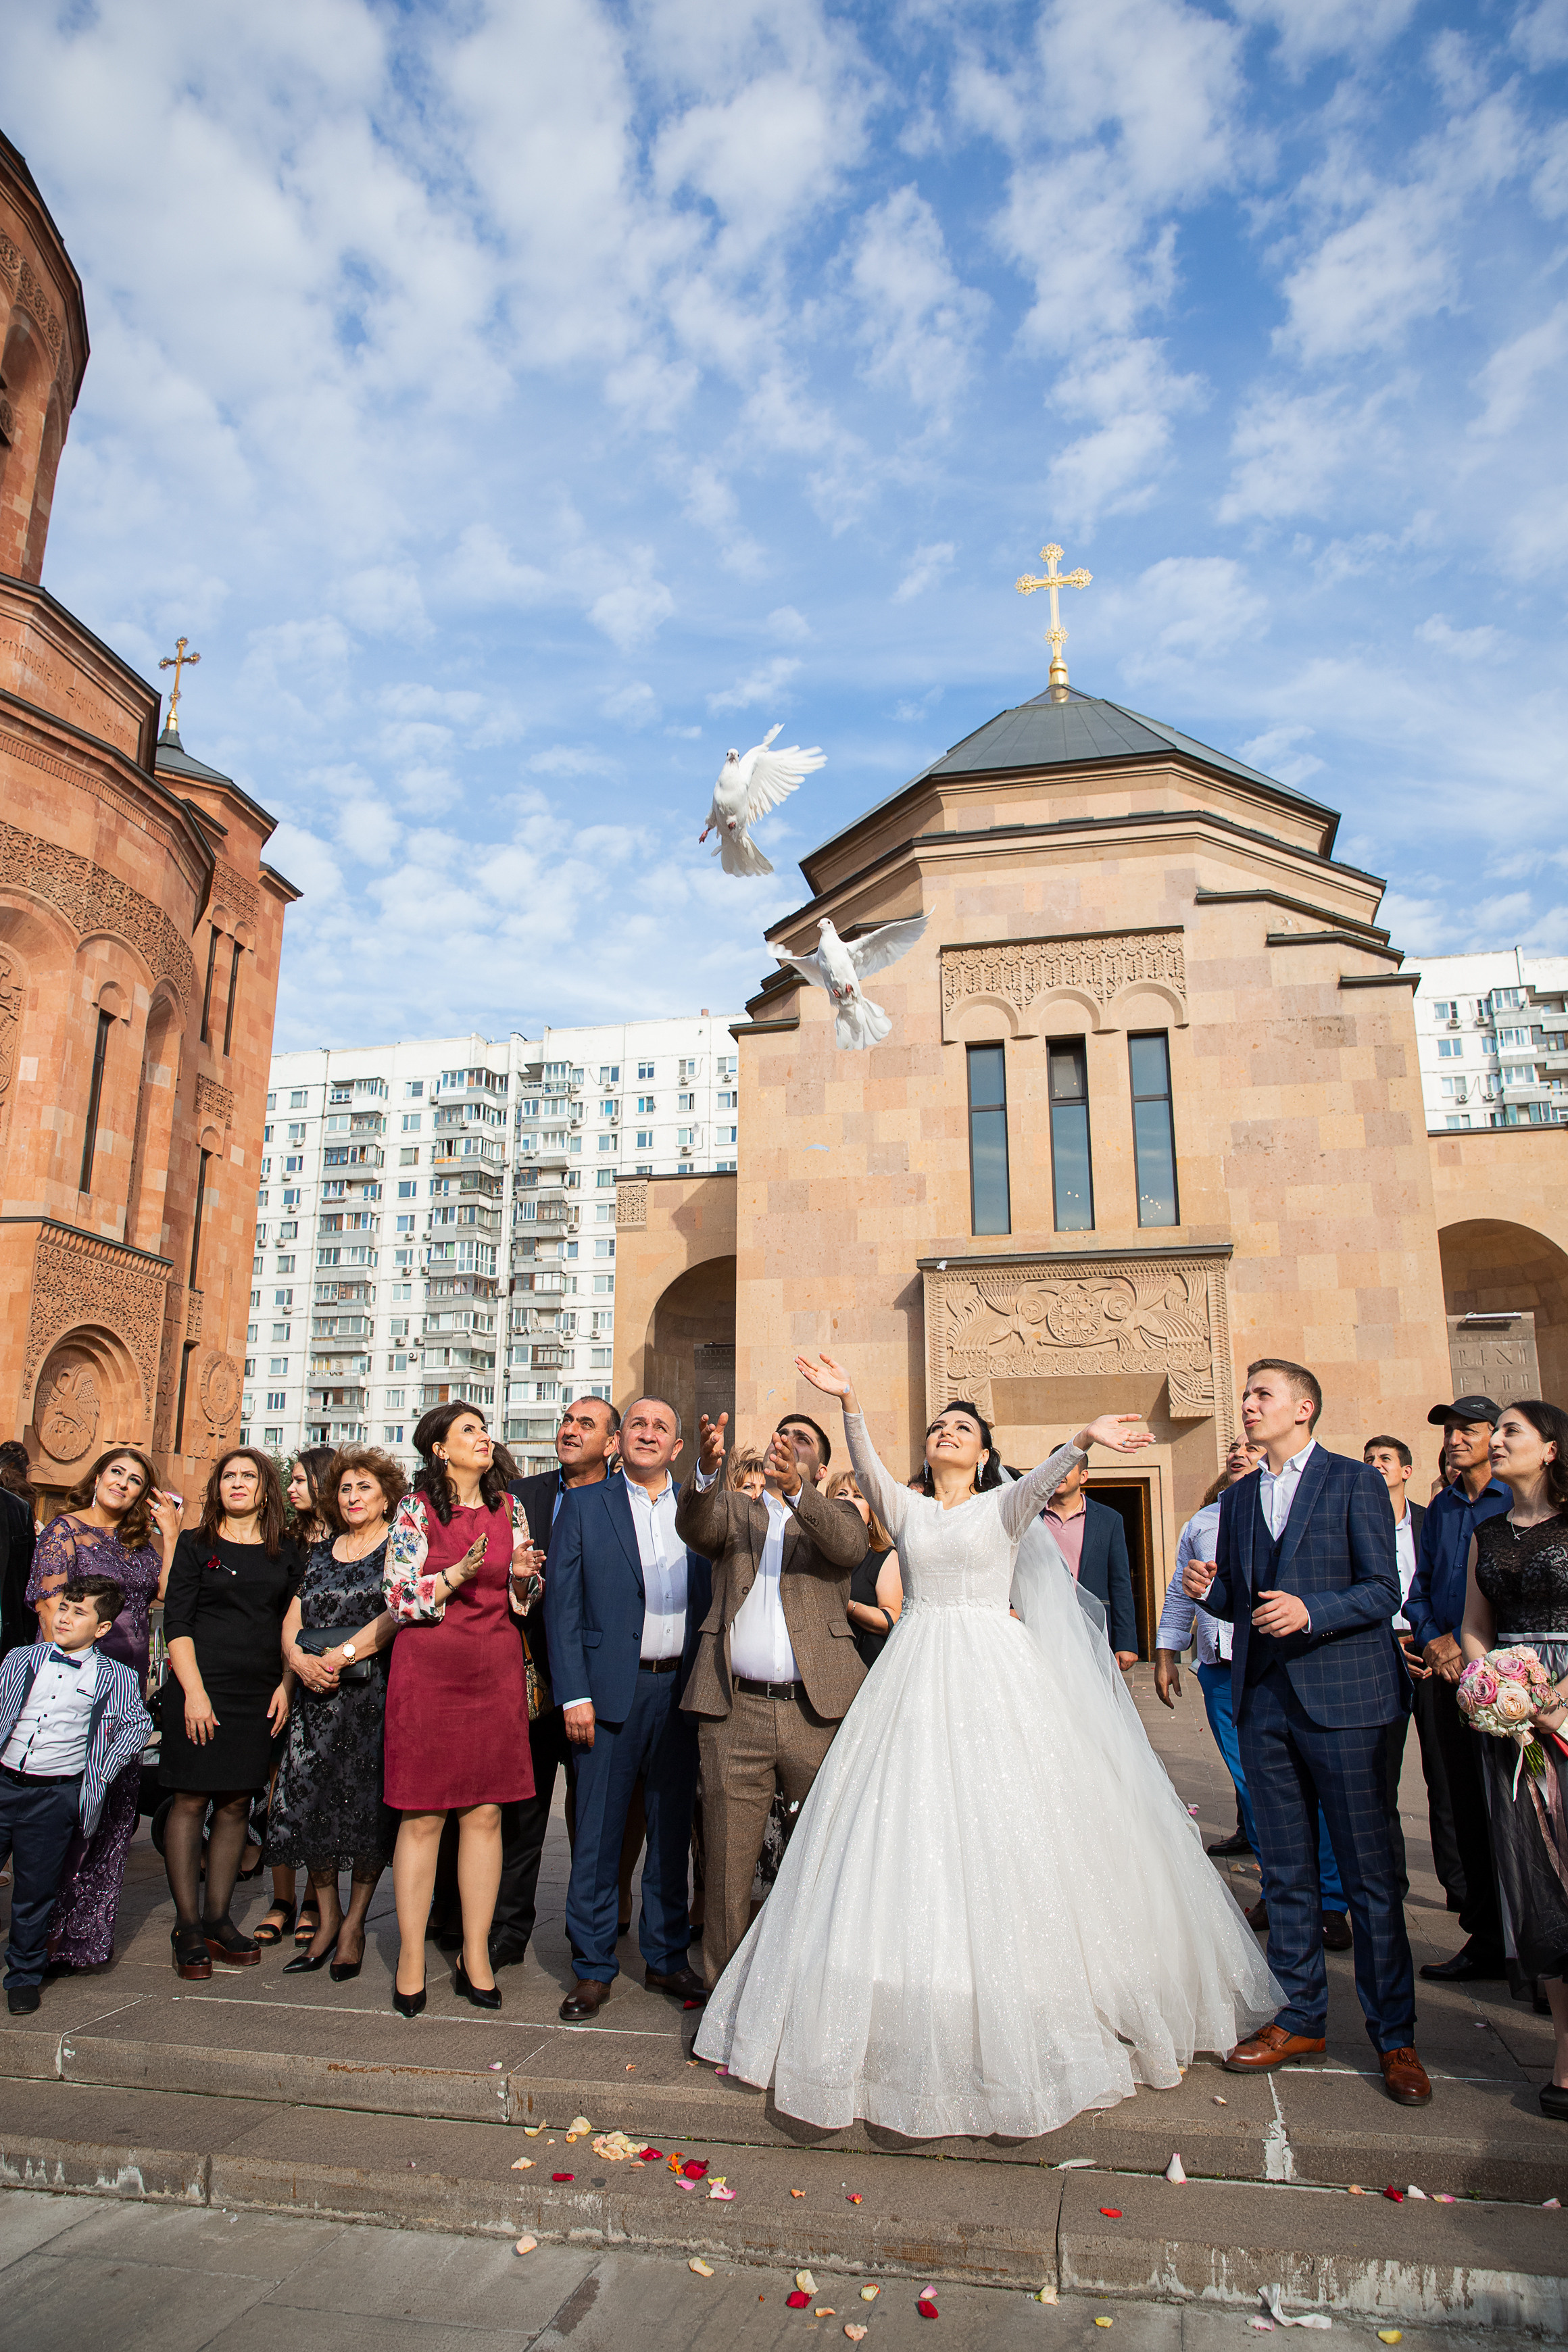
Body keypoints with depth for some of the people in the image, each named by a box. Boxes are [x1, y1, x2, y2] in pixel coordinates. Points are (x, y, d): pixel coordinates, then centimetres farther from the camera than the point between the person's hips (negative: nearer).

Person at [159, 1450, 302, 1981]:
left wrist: (286, 1684, 1)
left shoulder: (286, 1554, 11)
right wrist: (193, 1690, -11)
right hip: (201, 1686, -3)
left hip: (260, 1694, 3)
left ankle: (218, 1919, 16)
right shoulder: (195, 1544, 4)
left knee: (236, 1803, 6)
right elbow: (176, 1622, -2)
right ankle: (188, 1926, 7)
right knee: (191, 1799, -1)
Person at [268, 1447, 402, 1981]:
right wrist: (298, 1658, -7)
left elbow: (397, 1615, -10)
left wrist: (340, 1656, -15)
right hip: (316, 1696, 5)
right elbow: (292, 1621, 13)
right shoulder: (319, 1553, 17)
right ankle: (327, 1919, 15)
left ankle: (354, 1923, 9)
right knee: (309, 1804, 1)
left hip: (374, 1691, -5)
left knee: (367, 1806, -4)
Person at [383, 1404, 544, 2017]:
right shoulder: (416, 1508, -2)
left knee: (485, 1812, 5)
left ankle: (476, 1956, 16)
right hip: (427, 1667, -3)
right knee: (422, 1814, 1)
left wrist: (522, 1576, -9)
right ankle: (411, 1961, 13)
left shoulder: (509, 1507, 9)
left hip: (495, 1668, 3)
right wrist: (457, 1575, -19)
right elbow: (397, 1597, -5)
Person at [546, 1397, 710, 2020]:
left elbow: (714, 1598, 10)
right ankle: (592, 1968, 17)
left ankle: (667, 1955, 26)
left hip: (681, 1688, 3)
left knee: (672, 1828, 13)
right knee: (598, 1833, 3)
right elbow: (562, 1603, -2)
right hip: (613, 1688, -2)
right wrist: (574, 1693, -8)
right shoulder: (584, 1505, 2)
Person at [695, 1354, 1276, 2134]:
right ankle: (921, 2026, 15)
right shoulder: (904, 1509, 10)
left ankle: (1011, 2025, 14)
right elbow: (867, 1469, -9)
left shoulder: (1005, 1506, 5)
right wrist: (848, 1405, -27)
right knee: (910, 1842, 1)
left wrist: (1084, 1439, -37)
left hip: (995, 1680, -2)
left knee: (1000, 1845, -2)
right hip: (916, 1681, 2)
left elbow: (1044, 1478, -16)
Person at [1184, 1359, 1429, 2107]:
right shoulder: (1238, 1498, 15)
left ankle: (1394, 2037, 14)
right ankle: (1299, 2018, 24)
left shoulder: (1355, 1482, -2)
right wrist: (1209, 1590, -5)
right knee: (1286, 1872, 12)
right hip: (1262, 1699, 5)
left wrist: (1311, 1612, -23)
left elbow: (1383, 1590, -7)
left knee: (1369, 1873, 1)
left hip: (1342, 1695, -5)